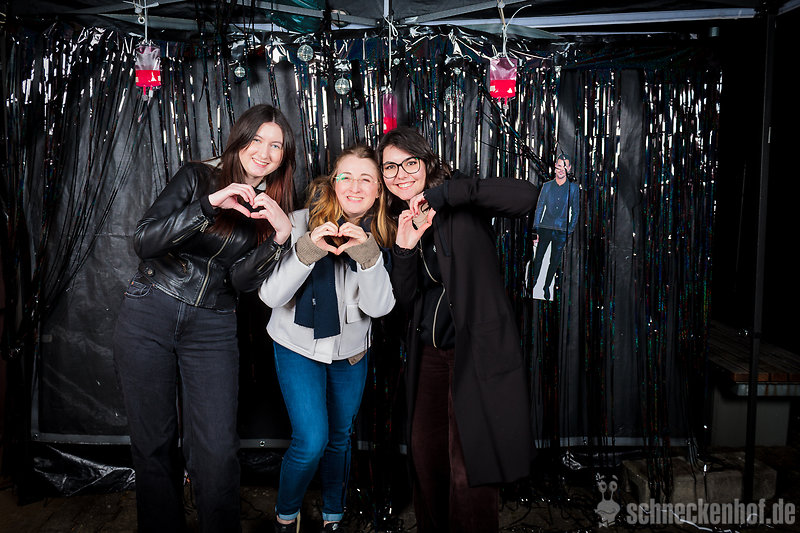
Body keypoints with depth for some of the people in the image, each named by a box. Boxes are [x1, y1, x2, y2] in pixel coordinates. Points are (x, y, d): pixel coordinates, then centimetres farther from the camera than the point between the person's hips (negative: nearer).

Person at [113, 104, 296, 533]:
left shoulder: (271, 209, 6)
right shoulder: (198, 178, -1)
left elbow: (243, 280, -4)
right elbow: (144, 241, -11)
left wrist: (281, 234, -19)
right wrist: (210, 204, -21)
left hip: (212, 331, 1)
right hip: (149, 316, -1)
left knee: (217, 452, -6)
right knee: (153, 444, 8)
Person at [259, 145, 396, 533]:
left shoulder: (380, 236, -11)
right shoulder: (301, 223, -18)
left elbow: (378, 307, -20)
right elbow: (271, 296, -23)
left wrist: (367, 253, -35)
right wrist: (308, 250, -38)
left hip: (351, 351, 3)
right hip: (300, 345, -3)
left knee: (340, 438, 16)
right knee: (311, 441, -11)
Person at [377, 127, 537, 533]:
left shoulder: (461, 206, -6)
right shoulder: (401, 223, 10)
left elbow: (526, 197, -24)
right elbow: (405, 301, 3)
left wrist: (442, 193, -23)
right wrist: (404, 248, -15)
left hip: (474, 352, -6)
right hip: (429, 353, 7)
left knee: (467, 472, -6)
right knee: (424, 454, 18)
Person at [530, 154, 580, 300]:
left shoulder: (573, 187, 2)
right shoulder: (547, 186, 5)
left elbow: (575, 211, 7)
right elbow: (539, 208, 6)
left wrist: (570, 229, 0)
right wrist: (535, 230, 2)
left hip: (562, 231, 0)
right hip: (545, 228, 1)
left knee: (555, 261, 6)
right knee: (538, 258, 0)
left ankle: (547, 287, 21)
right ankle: (532, 284, 14)